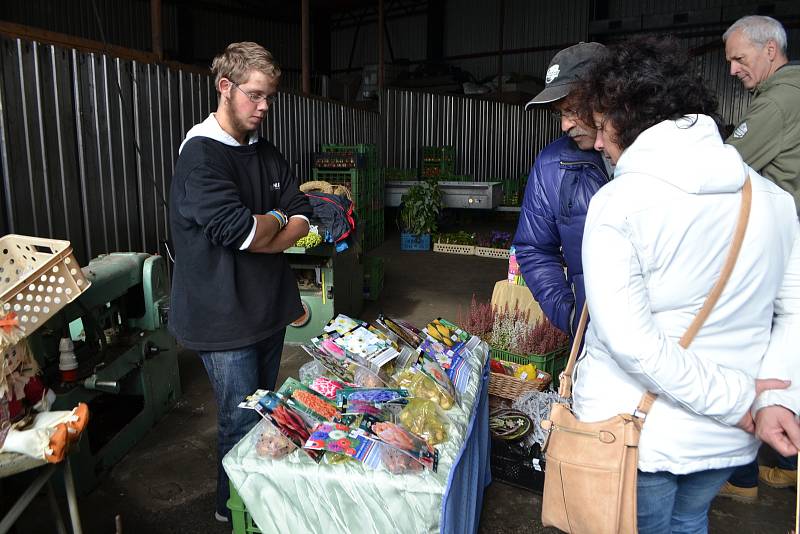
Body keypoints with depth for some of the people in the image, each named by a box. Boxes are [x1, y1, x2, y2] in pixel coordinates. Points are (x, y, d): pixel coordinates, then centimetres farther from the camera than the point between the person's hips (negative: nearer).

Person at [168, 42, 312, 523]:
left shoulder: (267, 153, 8)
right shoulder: (201, 154, -17)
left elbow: (302, 219, 3)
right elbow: (241, 230, -28)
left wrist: (261, 237, -15)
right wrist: (277, 220, -7)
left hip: (268, 305, 8)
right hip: (224, 315, -8)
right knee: (242, 421, 5)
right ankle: (235, 510, 30)